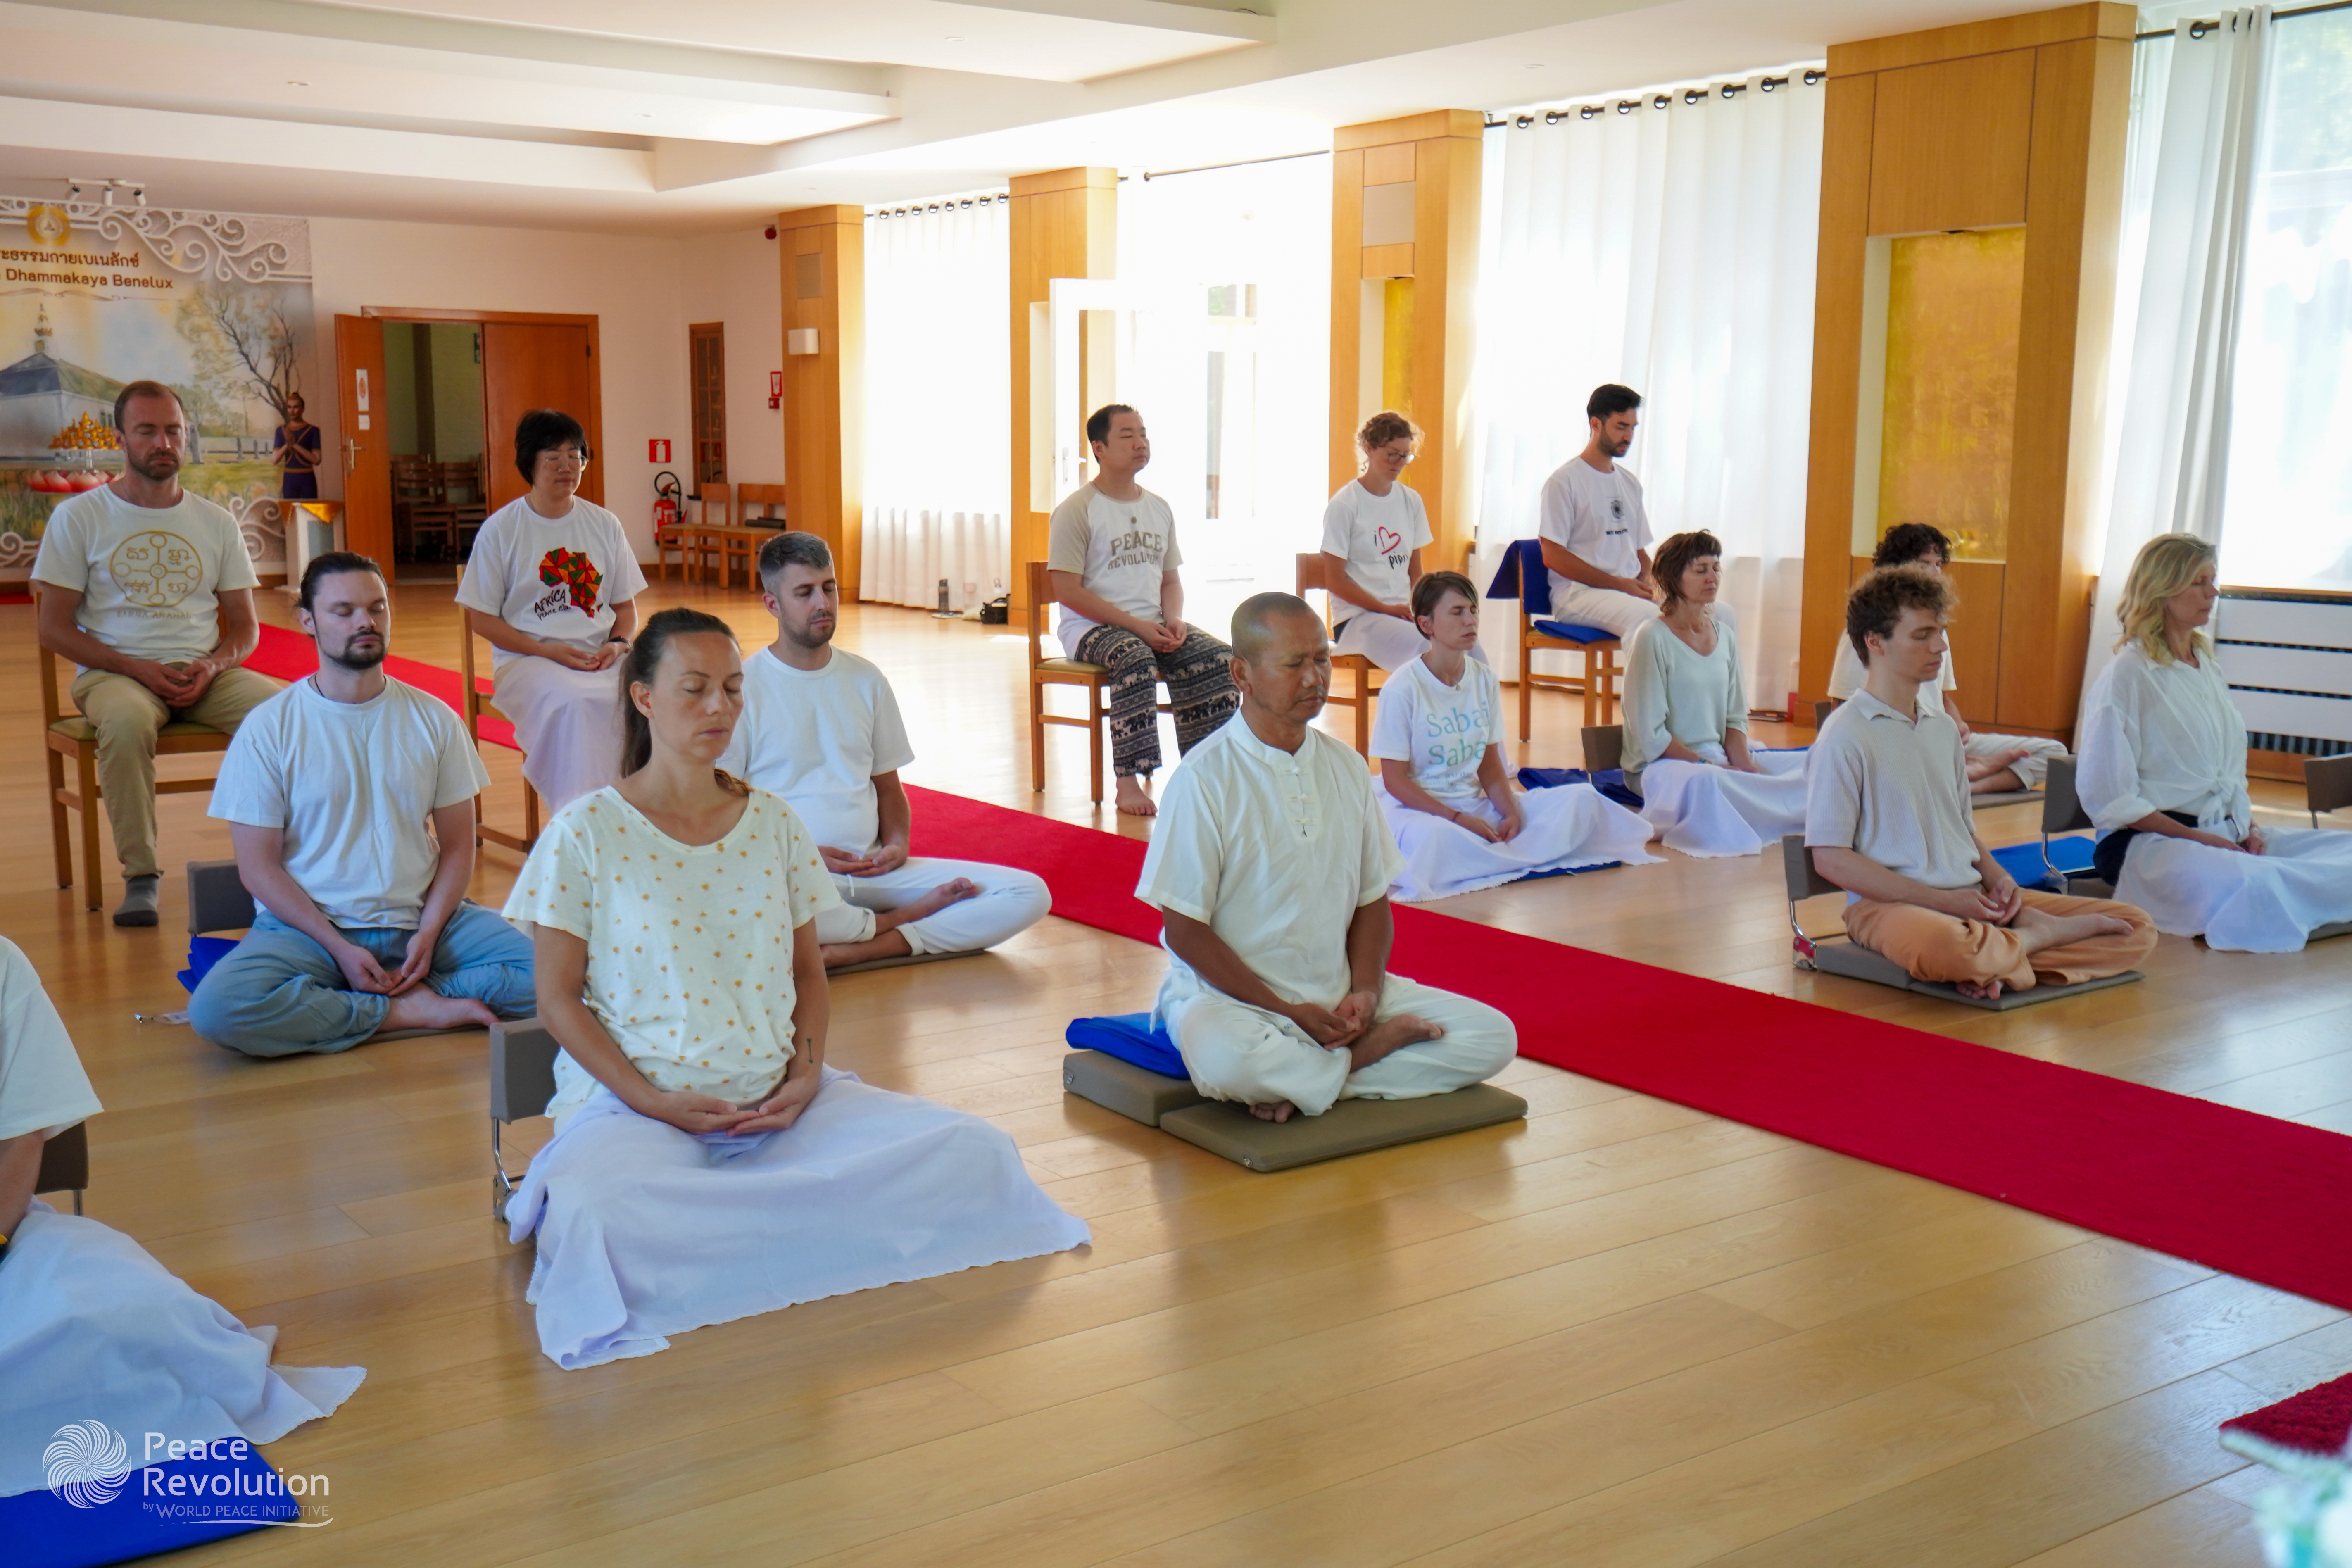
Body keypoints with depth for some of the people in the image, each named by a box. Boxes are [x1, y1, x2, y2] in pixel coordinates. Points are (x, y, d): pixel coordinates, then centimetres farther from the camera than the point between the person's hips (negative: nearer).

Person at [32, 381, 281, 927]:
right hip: (114, 672, -2)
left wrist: (213, 665, -8)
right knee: (126, 723, -39)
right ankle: (140, 876, -28)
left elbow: (245, 626, 16)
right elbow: (55, 629, 2)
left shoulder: (216, 523, 15)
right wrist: (138, 669, -13)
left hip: (206, 673, 3)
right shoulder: (79, 517, 6)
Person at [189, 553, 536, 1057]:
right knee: (216, 1008, -33)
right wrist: (339, 948, -14)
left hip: (423, 920, 2)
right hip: (309, 926, -2)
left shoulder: (434, 720, 7)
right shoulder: (268, 728, -1)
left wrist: (428, 934, -11)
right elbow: (258, 867, -3)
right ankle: (413, 1010, -17)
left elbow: (457, 845, 6)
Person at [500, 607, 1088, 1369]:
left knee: (977, 1152, -16)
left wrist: (806, 1074, -4)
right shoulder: (585, 834, -2)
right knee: (597, 1211, -40)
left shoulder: (774, 823, 10)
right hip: (636, 1100, -4)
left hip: (780, 1098, 5)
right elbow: (558, 997, -1)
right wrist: (651, 1100, -13)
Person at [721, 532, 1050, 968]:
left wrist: (897, 843, -1)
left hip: (872, 869, 4)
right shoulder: (743, 687, 0)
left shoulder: (866, 681, 14)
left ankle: (852, 951, -21)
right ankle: (904, 918, -16)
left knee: (1030, 894, -13)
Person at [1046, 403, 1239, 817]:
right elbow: (1067, 591, -12)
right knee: (1136, 660, -37)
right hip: (1091, 627, -6)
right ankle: (1130, 782, -31)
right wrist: (1136, 626, -18)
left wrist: (1174, 620, -4)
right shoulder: (1076, 510, -5)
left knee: (1218, 657, -19)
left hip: (1153, 623, 6)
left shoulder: (1159, 509, 15)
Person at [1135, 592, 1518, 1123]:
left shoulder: (1347, 767, 7)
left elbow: (1372, 900, 12)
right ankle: (1370, 1053, -10)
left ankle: (1299, 1085, -13)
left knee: (1495, 1037, -8)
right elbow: (1184, 929, -12)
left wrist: (1366, 992, -7)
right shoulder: (1205, 778, -11)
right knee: (1228, 1060, -40)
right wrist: (1287, 1012, -17)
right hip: (1231, 996, -5)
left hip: (1339, 995, 6)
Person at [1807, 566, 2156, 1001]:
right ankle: (2038, 935, -13)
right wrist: (1944, 901, -14)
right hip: (1889, 903, -8)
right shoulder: (1845, 736, -6)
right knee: (1947, 946, -43)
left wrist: (1999, 878, 1)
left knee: (2136, 928, -2)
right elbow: (1831, 858, -11)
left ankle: (1997, 966, -19)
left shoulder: (1943, 728, 18)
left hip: (1975, 898, 8)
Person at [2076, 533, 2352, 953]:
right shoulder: (2126, 675, -5)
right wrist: (2196, 838, -13)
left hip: (2228, 834, 8)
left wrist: (2248, 829, 4)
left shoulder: (2209, 669, 19)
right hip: (2152, 840, -8)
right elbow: (2106, 798, -10)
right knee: (2254, 885, -37)